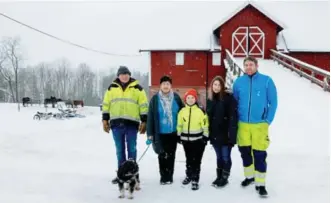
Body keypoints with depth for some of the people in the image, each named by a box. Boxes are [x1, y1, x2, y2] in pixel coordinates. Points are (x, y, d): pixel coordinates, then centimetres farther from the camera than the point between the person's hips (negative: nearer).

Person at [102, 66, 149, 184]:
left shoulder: (137, 88, 3)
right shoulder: (112, 88, 10)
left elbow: (143, 105, 3)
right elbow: (106, 105, 13)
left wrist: (144, 121, -1)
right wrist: (105, 120, 9)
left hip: (132, 123, -2)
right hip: (116, 123, 2)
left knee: (132, 149, 3)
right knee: (120, 150, 9)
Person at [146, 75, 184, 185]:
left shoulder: (176, 98, 0)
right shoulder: (155, 99, -5)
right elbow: (150, 117, -5)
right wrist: (150, 134, -8)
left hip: (173, 132, 2)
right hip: (160, 133, -1)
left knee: (171, 155, 10)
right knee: (162, 155, 5)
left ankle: (169, 176, 22)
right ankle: (163, 176, 17)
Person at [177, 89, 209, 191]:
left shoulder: (200, 111, -9)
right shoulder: (182, 111, 2)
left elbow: (205, 125, -7)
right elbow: (179, 125, 10)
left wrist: (205, 137, -7)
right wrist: (179, 136, 9)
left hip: (198, 139, -4)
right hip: (186, 139, 4)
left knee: (196, 160, 1)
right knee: (189, 159, 18)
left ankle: (195, 180, 7)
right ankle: (189, 176, 34)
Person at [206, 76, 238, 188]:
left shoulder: (229, 98, -11)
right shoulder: (210, 99, 9)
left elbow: (233, 117, -15)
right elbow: (208, 117, 12)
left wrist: (231, 134, -20)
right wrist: (208, 134, 9)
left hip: (225, 134, -5)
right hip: (215, 134, 6)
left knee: (225, 156, 3)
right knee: (219, 156, 16)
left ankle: (225, 177, 18)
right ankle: (219, 176, 27)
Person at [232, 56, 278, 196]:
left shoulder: (266, 81, -6)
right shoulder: (238, 82, 3)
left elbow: (273, 102, -2)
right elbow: (234, 102, 12)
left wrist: (268, 121, -8)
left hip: (260, 124, -3)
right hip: (242, 124, 3)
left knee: (259, 154, -1)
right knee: (245, 152, 14)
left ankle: (260, 184, 12)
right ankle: (249, 176, 35)